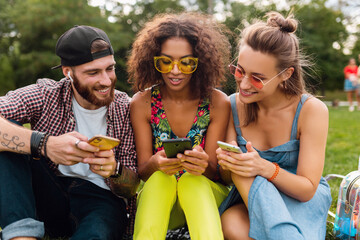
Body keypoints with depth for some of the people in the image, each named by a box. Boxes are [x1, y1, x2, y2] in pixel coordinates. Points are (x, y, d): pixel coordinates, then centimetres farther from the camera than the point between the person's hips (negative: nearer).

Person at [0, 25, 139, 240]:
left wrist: (114, 170, -25)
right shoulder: (46, 95, -6)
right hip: (48, 196, 4)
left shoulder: (126, 109, -3)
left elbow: (132, 186, -1)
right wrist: (44, 144, -39)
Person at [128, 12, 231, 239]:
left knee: (193, 181, -33)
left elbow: (214, 173, -6)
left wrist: (204, 166, -32)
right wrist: (154, 164, -30)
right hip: (157, 195, 1)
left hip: (206, 194, 0)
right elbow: (142, 172, -3)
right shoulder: (142, 103, -5)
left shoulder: (218, 103, -8)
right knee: (159, 178, -32)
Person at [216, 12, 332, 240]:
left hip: (304, 201, -2)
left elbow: (307, 189, -16)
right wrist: (228, 164, -28)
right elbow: (228, 178, -2)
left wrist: (265, 168, -35)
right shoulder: (233, 106, -7)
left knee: (251, 178, -34)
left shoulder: (311, 110, -17)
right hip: (252, 194, 3)